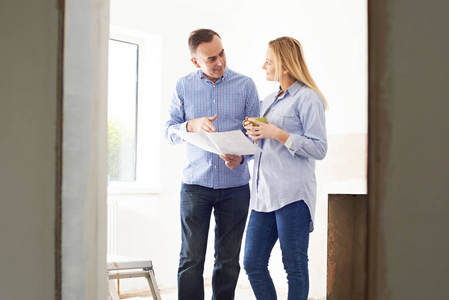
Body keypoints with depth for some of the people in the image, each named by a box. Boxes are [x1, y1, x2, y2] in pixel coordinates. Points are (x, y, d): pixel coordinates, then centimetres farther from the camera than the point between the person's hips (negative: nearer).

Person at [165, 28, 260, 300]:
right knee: (191, 259, -2)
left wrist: (241, 157, -17)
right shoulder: (184, 87, 5)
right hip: (195, 184, 0)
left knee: (228, 260, 7)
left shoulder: (246, 85, 3)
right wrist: (191, 125, -17)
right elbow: (170, 130, 5)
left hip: (235, 184, 0)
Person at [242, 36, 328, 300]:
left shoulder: (307, 98, -4)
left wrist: (278, 134, -14)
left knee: (295, 267, 1)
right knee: (253, 264, 7)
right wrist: (255, 135, 6)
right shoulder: (269, 100, 20)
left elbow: (319, 149, -10)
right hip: (264, 194, 8)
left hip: (293, 194, -8)